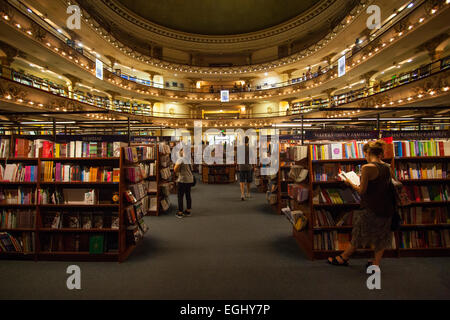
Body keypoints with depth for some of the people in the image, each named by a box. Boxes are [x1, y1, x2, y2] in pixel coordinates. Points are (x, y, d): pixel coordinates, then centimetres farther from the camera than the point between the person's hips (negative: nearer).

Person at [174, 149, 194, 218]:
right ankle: (188, 211, 23)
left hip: (183, 180, -7)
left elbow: (175, 170, -16)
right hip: (190, 180, 7)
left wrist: (176, 164, 1)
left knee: (180, 196, 2)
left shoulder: (180, 159, -15)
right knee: (188, 195, 14)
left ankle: (180, 213, 7)